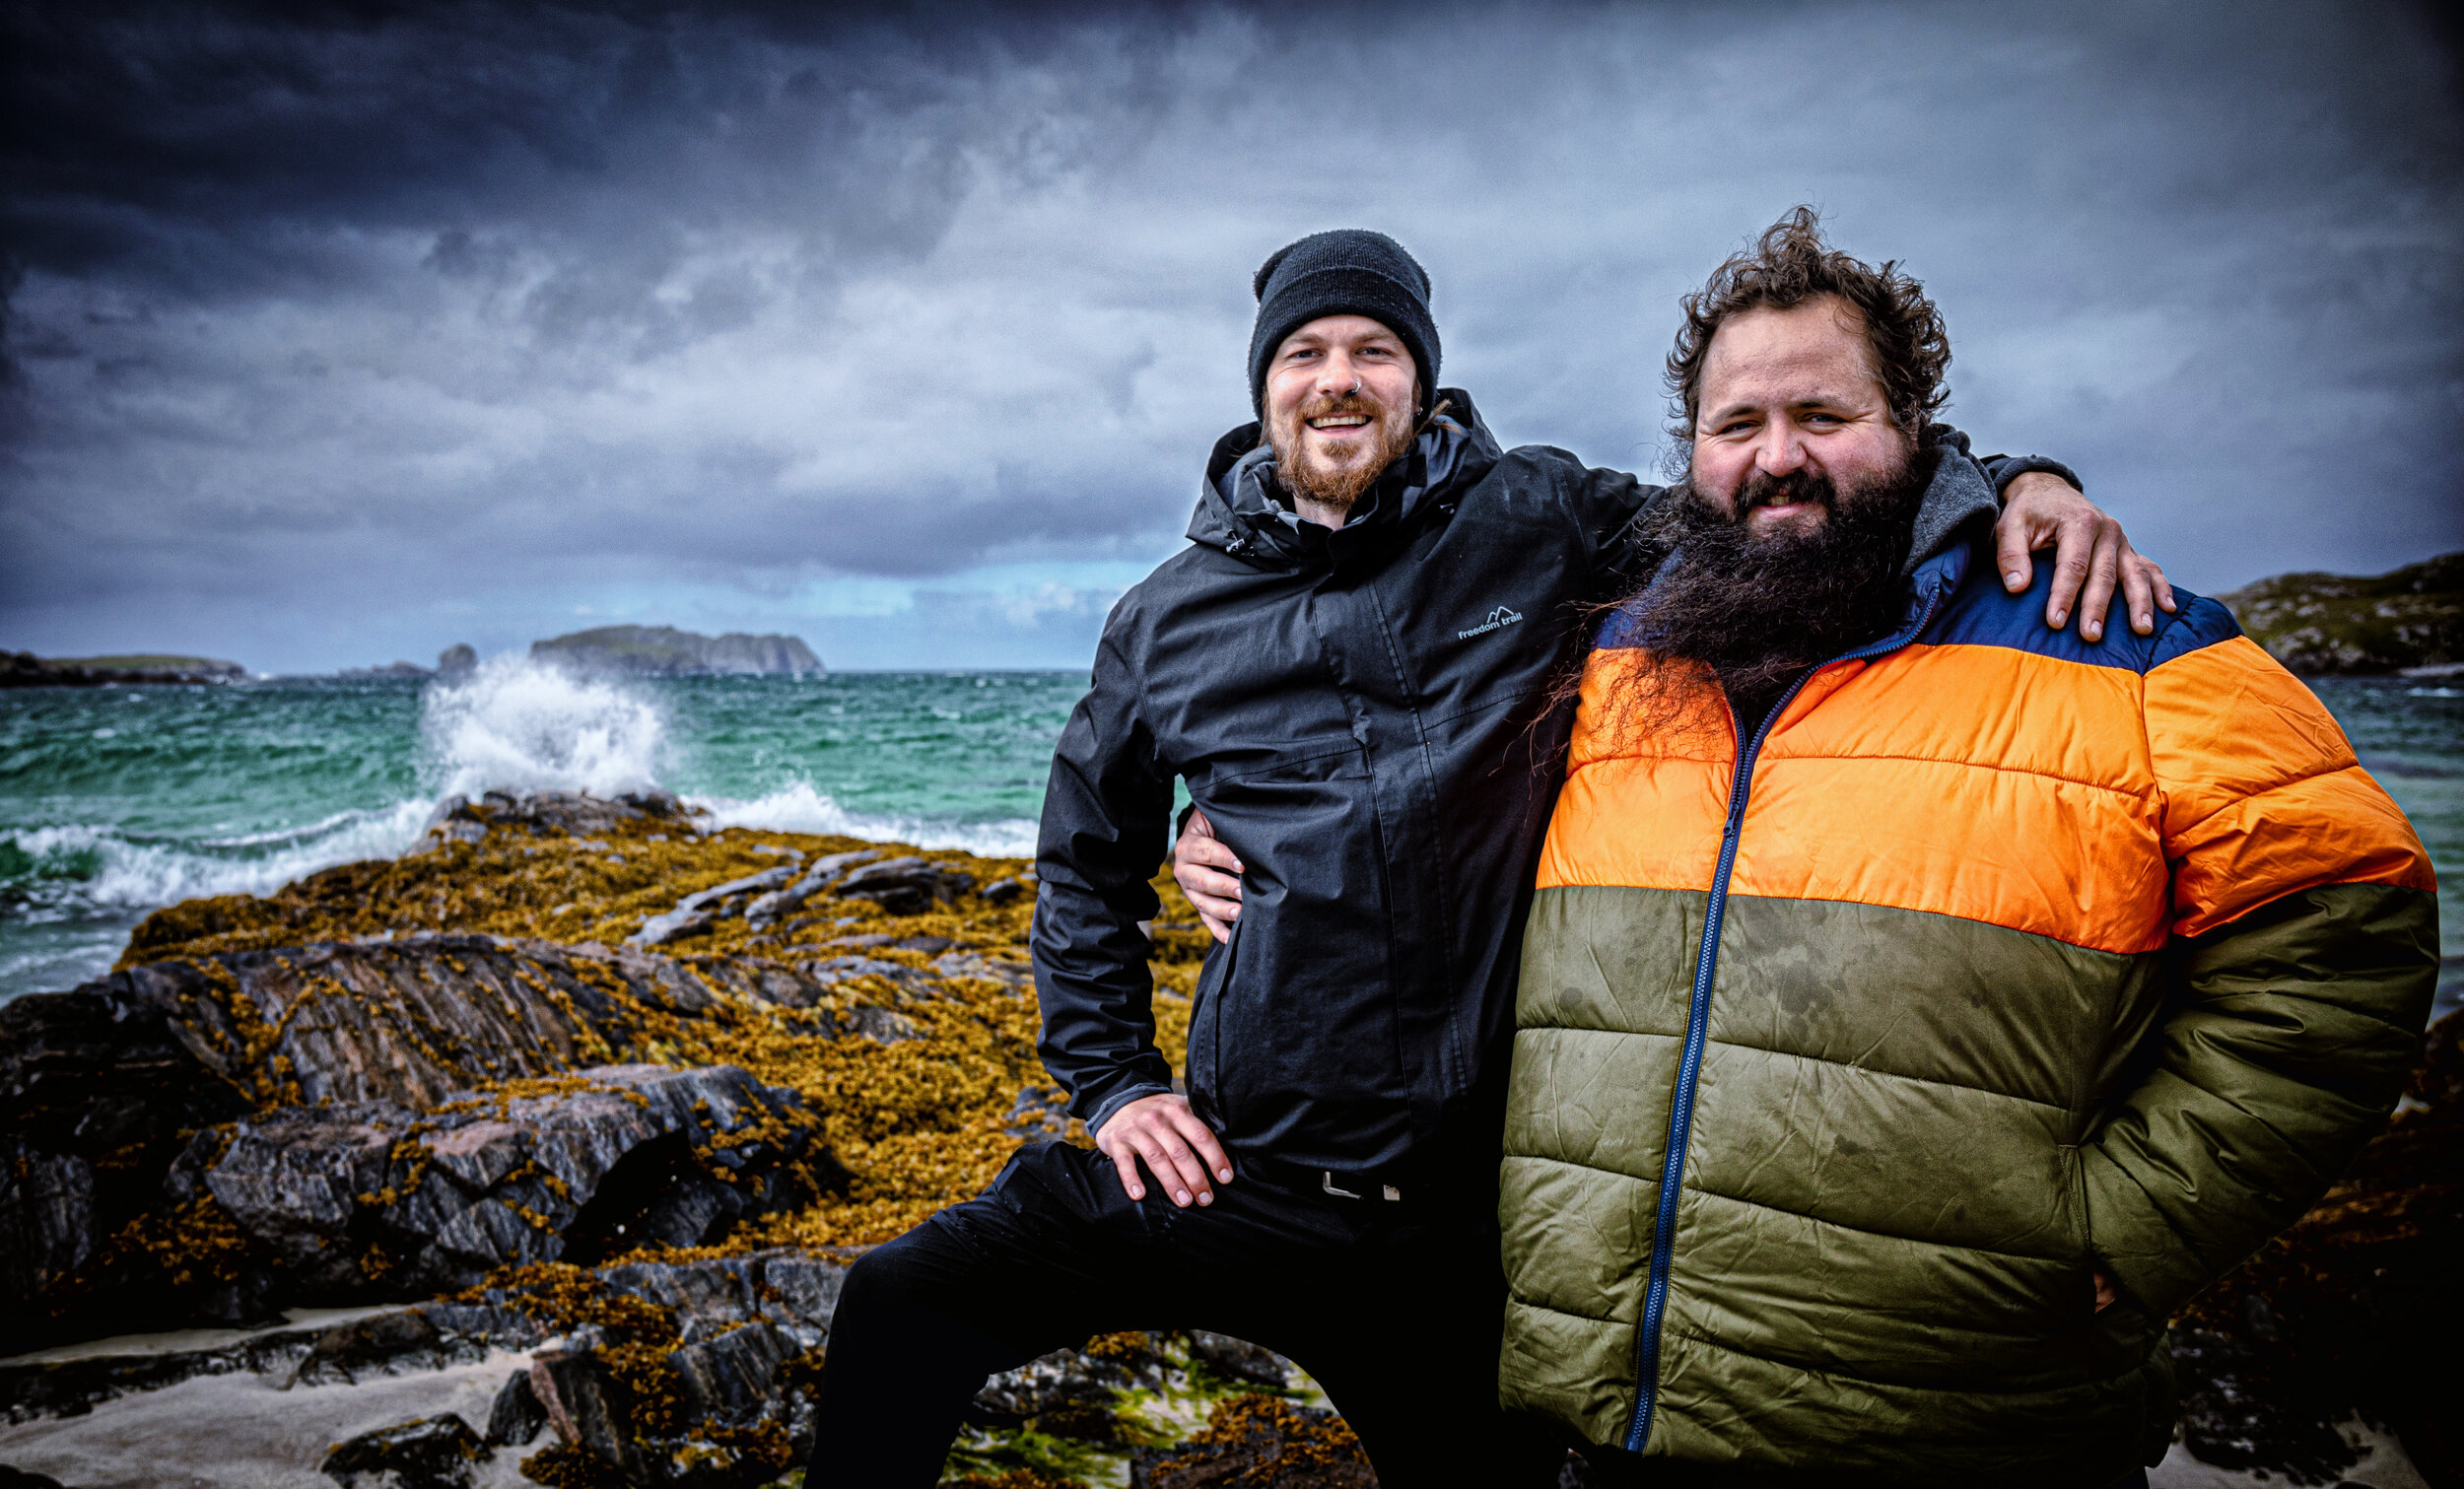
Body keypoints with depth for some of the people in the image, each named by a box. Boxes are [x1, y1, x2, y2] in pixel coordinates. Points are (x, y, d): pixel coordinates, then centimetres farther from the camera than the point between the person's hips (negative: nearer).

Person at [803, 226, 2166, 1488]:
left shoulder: (1529, 524, -1)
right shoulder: (1170, 621, 5)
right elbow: (1087, 861, 16)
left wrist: (2012, 481, -11)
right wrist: (1109, 1080, 8)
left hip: (1466, 1219, 0)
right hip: (1234, 1175, 1)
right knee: (899, 1312, -8)